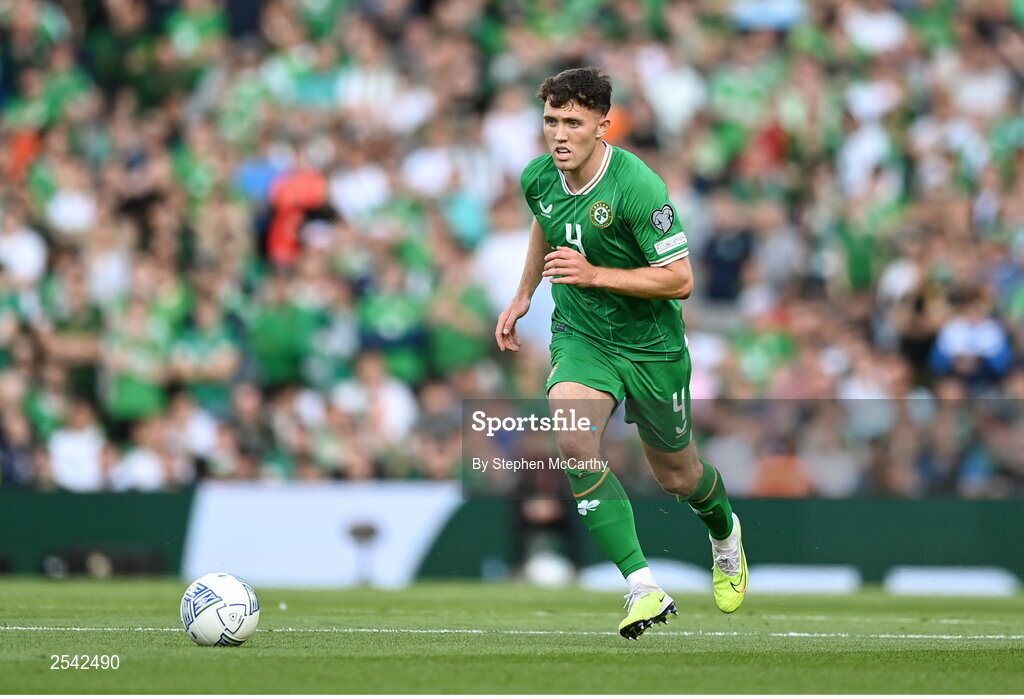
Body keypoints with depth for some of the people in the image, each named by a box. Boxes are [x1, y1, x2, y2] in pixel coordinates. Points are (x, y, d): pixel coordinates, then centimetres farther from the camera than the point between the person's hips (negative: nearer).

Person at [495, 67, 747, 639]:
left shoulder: (638, 187, -26)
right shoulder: (539, 178, -8)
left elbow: (680, 280, -24)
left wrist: (594, 274, -31)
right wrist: (523, 295, 21)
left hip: (652, 344, -3)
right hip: (581, 336, 3)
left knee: (677, 475, 15)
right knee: (573, 444, -27)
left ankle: (725, 532, 53)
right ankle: (644, 587, -26)